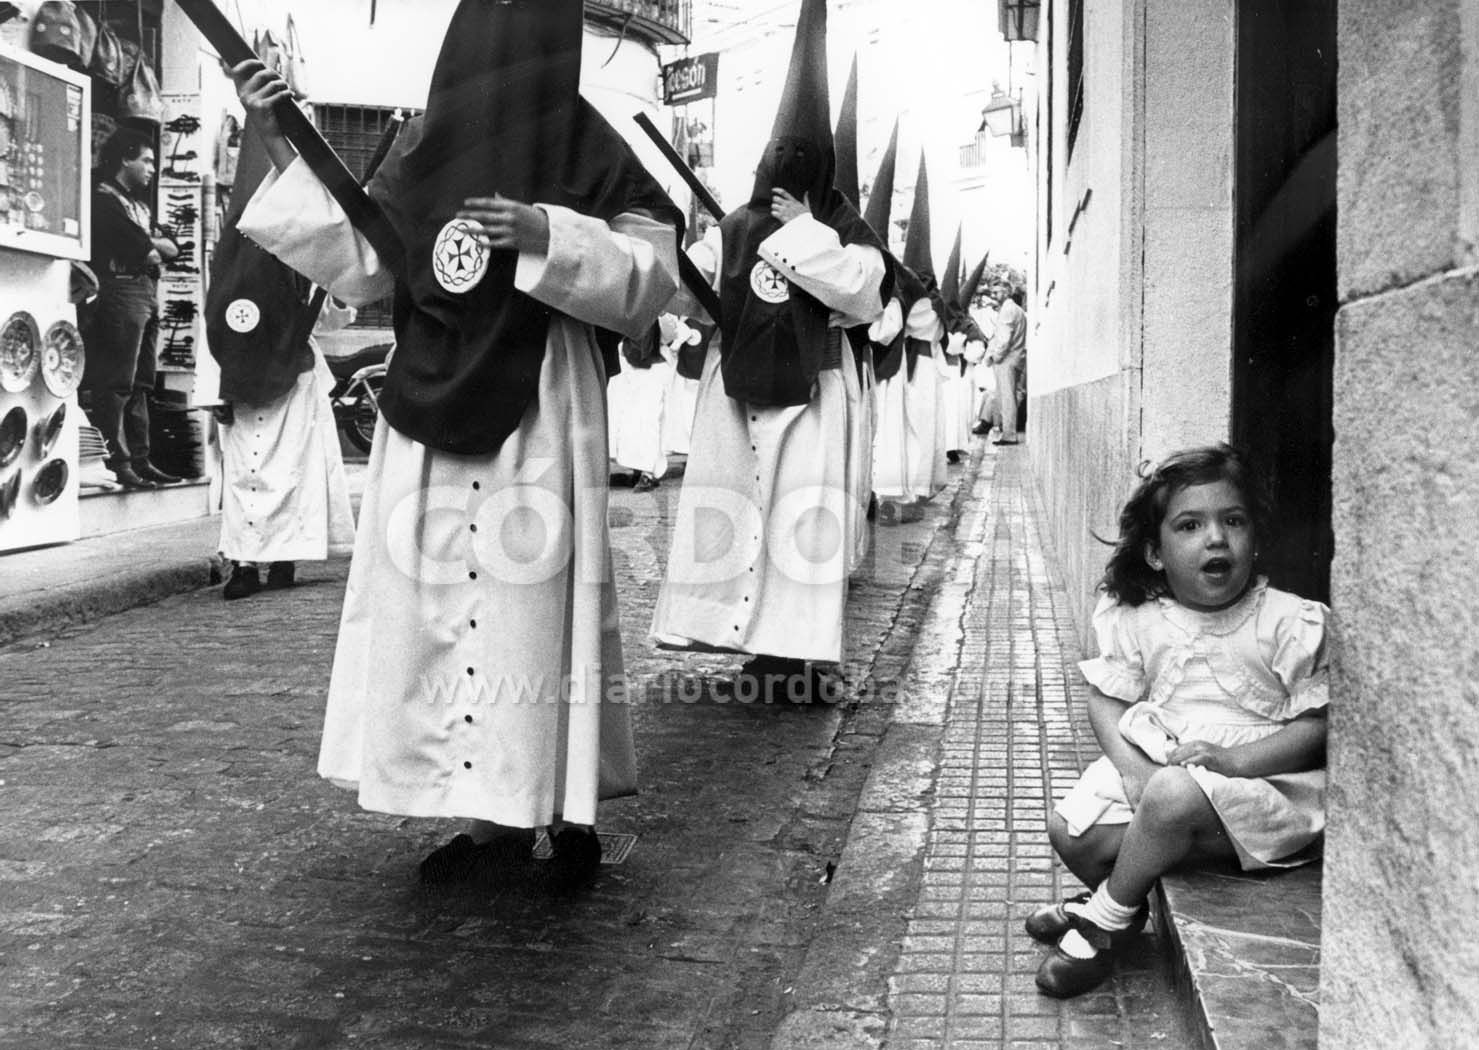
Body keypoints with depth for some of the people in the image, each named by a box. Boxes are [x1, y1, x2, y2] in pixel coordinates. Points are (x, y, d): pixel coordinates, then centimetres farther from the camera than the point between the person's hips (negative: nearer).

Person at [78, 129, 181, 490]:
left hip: (148, 295, 9)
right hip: (121, 292, -9)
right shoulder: (104, 198, -4)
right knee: (115, 385, -9)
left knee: (141, 385, 9)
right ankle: (117, 464, -11)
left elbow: (172, 248, 13)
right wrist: (153, 249, 8)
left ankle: (139, 460, 12)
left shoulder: (139, 205, 24)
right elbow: (147, 253, -12)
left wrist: (148, 243, -3)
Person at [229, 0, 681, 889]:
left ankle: (571, 814, 11)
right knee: (442, 606, 5)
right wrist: (283, 147, 10)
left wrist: (547, 235, -20)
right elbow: (358, 264, 12)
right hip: (431, 408, 6)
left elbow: (653, 272, -7)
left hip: (539, 412, -5)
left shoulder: (588, 146, -1)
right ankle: (490, 817, 16)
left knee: (539, 599, -4)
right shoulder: (426, 146, 13)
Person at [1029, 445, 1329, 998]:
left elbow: (1319, 724, -10)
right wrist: (1133, 768, -15)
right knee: (1068, 827, -13)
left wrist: (1232, 759, -23)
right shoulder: (1137, 620, 1)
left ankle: (1105, 920, -9)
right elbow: (1107, 701, 5)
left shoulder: (1294, 624, -11)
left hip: (1262, 776, -4)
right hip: (1152, 763, 5)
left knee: (1173, 798, -34)